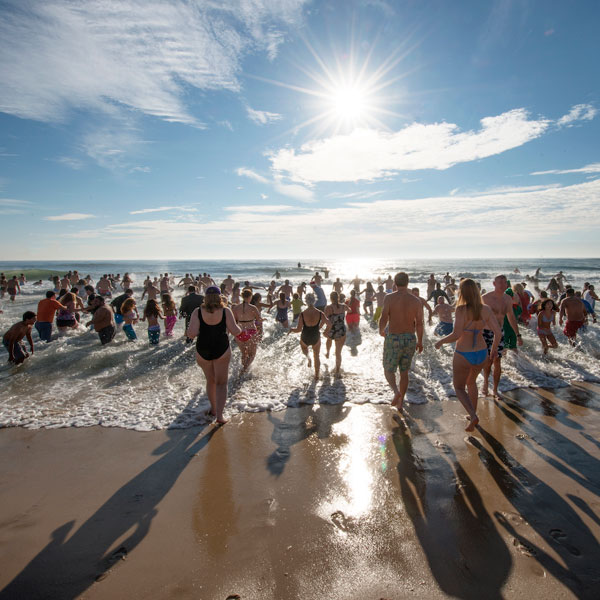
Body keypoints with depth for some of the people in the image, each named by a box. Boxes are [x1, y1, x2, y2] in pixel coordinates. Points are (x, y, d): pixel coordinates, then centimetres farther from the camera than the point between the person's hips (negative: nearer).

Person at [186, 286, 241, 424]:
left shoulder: (198, 312, -9)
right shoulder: (226, 311, -10)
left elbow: (191, 334, -15)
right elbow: (235, 332, -12)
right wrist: (239, 328, 10)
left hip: (203, 352, 2)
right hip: (221, 351, -2)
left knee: (210, 381, 22)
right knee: (221, 383, 9)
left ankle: (213, 409, 38)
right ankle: (219, 415, 1)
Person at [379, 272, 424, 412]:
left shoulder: (390, 298, -10)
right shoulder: (416, 301, 0)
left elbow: (384, 318, -14)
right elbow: (419, 324, 2)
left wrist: (381, 331, 6)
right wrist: (420, 341, 15)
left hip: (393, 338, -3)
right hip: (410, 339, 3)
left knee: (389, 370, 12)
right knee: (404, 372, 15)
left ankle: (396, 391, -16)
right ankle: (400, 403, 22)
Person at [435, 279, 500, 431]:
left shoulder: (462, 309, -20)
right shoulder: (486, 310, -5)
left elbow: (456, 335, -25)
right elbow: (497, 333, -4)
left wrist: (441, 342, -8)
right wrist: (493, 352, 10)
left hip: (463, 355, -5)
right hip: (481, 354, 5)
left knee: (459, 387, 15)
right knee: (471, 382, 30)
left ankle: (473, 415, -5)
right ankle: (472, 414, 37)